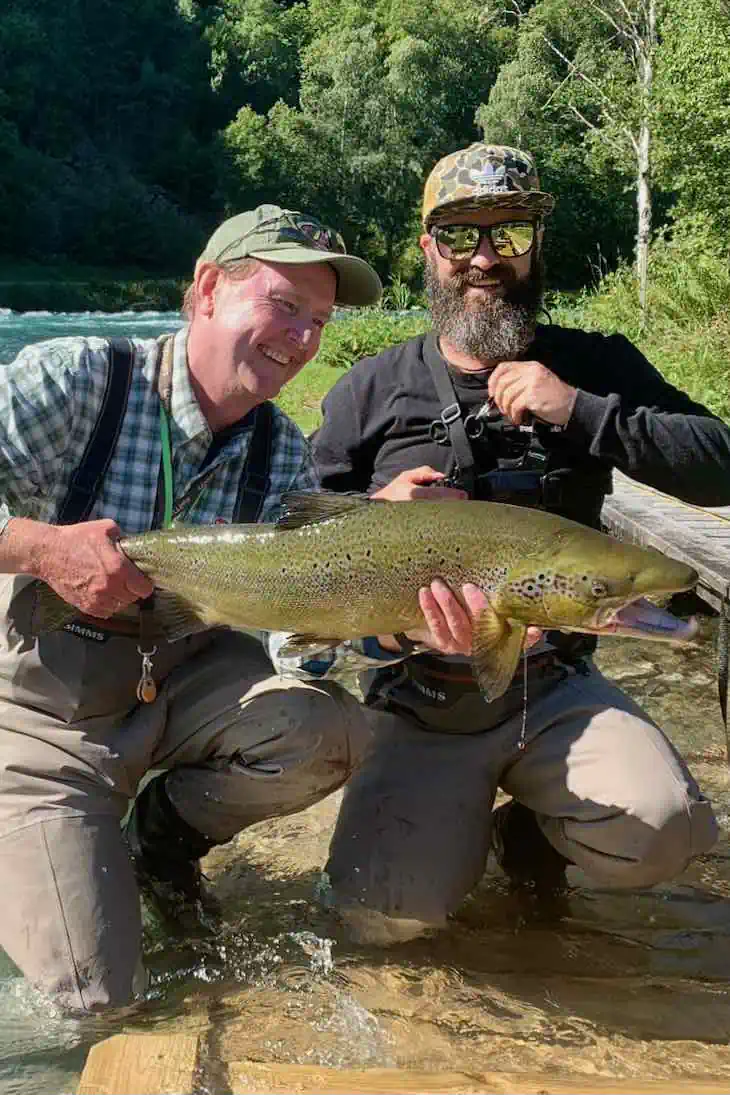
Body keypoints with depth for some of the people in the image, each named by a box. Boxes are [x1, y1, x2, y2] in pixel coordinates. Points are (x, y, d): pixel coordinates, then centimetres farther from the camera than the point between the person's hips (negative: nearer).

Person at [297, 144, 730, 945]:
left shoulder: (596, 368, 4)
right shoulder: (370, 390, 3)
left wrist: (583, 413, -17)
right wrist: (374, 511, -13)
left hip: (557, 688, 0)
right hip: (420, 707, 0)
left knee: (659, 833, -25)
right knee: (385, 913, -14)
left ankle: (534, 829, 10)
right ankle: (461, 819, 20)